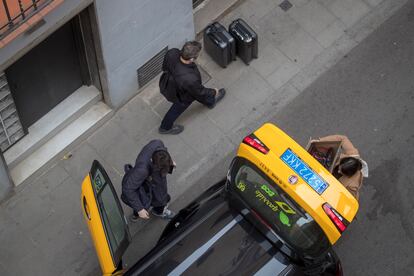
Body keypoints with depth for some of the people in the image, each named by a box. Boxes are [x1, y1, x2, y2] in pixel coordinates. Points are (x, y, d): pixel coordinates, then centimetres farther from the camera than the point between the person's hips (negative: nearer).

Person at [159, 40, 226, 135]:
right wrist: (214, 92, -3)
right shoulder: (190, 80, -51)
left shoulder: (172, 53, -37)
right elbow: (200, 92, -25)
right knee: (177, 109, 32)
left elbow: (165, 67, -10)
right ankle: (165, 128, 65)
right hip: (180, 96, -6)